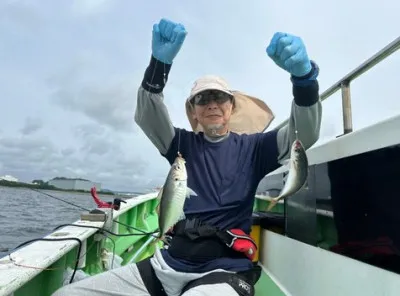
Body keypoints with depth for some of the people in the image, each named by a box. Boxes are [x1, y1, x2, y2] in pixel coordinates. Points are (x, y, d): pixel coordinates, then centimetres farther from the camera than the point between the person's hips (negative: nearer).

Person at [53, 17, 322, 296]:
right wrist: (160, 62, -23)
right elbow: (146, 117, -5)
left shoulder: (251, 147, 4)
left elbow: (303, 135, -8)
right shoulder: (185, 144, 9)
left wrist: (303, 75, -27)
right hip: (169, 264, 4)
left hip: (224, 271, -3)